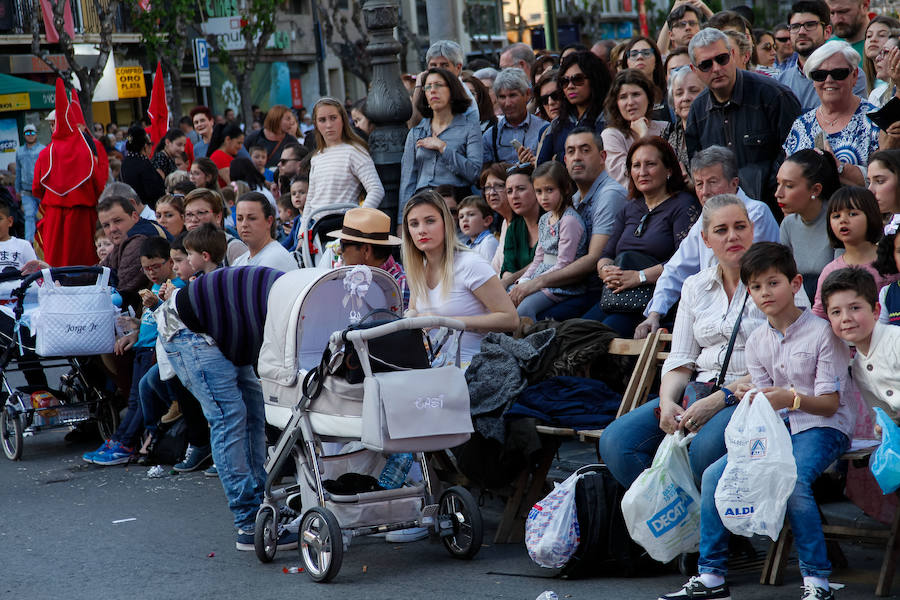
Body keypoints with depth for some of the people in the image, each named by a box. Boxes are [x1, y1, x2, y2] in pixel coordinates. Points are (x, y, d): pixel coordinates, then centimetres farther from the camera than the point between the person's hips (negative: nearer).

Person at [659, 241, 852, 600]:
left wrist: (791, 398, -32)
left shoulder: (822, 333, -9)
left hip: (822, 426, -6)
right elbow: (766, 402, 9)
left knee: (791, 480, -35)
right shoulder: (757, 341, 8)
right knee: (714, 475, -12)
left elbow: (830, 403, -13)